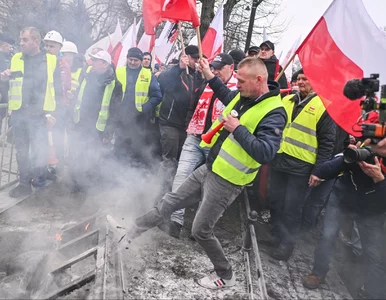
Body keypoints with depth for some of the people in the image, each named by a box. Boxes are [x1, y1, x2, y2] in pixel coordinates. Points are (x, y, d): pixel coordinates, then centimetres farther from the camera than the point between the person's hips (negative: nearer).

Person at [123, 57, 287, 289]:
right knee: (171, 201, 17)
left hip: (226, 182, -8)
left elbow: (265, 153, -31)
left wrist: (237, 129, -28)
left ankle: (226, 275, 26)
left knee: (201, 230, 3)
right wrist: (210, 77, 19)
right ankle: (134, 229, 37)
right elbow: (228, 97, 29)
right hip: (209, 169, 8)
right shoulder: (244, 96, 4)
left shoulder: (273, 113, -21)